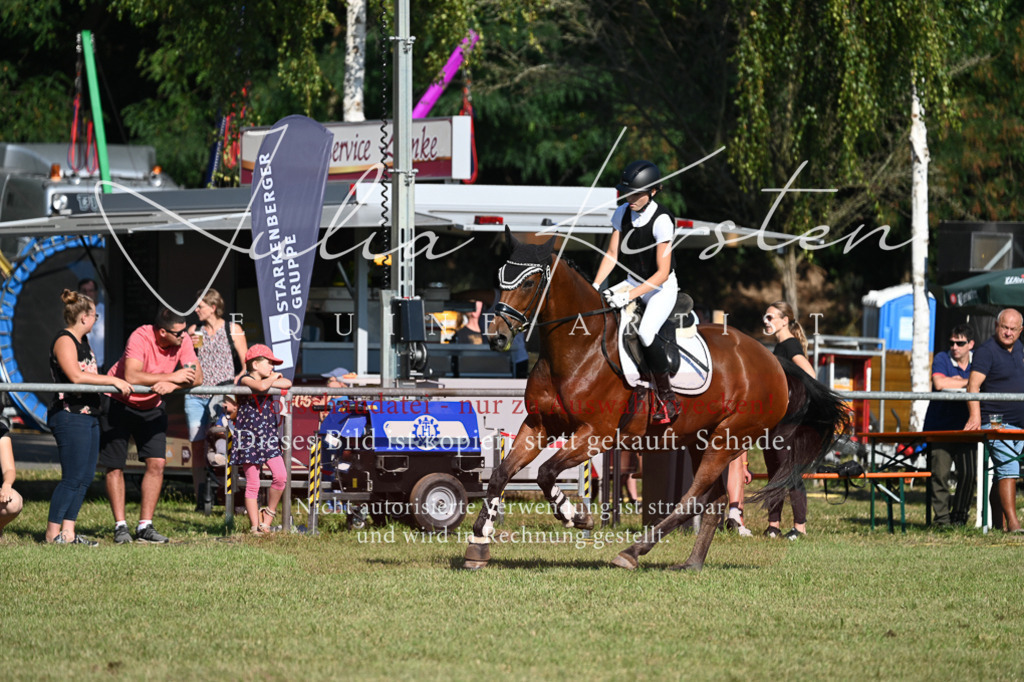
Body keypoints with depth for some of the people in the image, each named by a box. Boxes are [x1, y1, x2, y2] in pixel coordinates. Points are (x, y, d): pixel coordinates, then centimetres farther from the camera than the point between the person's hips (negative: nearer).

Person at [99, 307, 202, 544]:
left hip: (151, 408, 4)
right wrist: (172, 377, -40)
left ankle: (145, 527, 1)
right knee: (115, 465, -2)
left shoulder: (183, 340, -15)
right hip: (119, 404, -4)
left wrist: (172, 386, -39)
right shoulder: (140, 338, -30)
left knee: (156, 463, -6)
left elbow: (197, 377, -20)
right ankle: (120, 526, 7)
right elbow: (131, 376, -44)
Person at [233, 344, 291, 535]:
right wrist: (272, 378, -6)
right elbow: (262, 387, -25)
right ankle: (255, 527, 2)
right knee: (252, 484, -3)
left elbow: (287, 384, 0)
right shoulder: (246, 380, -6)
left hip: (268, 437, 6)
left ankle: (268, 516, 9)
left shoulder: (268, 379, 15)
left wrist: (272, 380, -8)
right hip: (249, 438, -6)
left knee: (280, 476, -10)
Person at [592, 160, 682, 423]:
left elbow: (662, 273, -23)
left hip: (662, 288, -7)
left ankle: (667, 398, -17)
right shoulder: (623, 213, -3)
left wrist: (630, 295, -29)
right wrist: (595, 287, -8)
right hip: (633, 282, 7)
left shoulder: (662, 220, -22)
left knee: (646, 332, -30)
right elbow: (612, 254, 5)